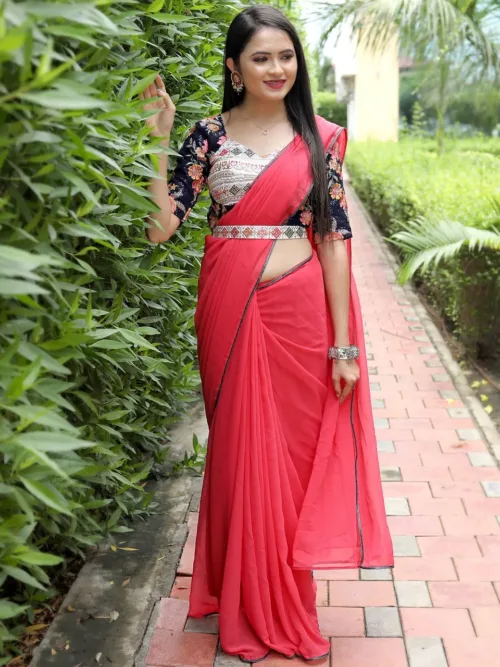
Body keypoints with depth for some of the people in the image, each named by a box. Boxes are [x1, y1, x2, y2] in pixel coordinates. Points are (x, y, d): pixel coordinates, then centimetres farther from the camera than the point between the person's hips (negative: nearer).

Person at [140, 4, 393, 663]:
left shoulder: (319, 138, 5)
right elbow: (162, 226, -6)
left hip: (300, 311, 1)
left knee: (296, 452, 9)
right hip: (231, 312, 0)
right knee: (240, 451, 8)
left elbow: (333, 238, 0)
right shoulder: (209, 133, 3)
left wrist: (344, 342, -3)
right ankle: (246, 610, 28)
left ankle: (288, 607, 30)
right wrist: (156, 140, -11)